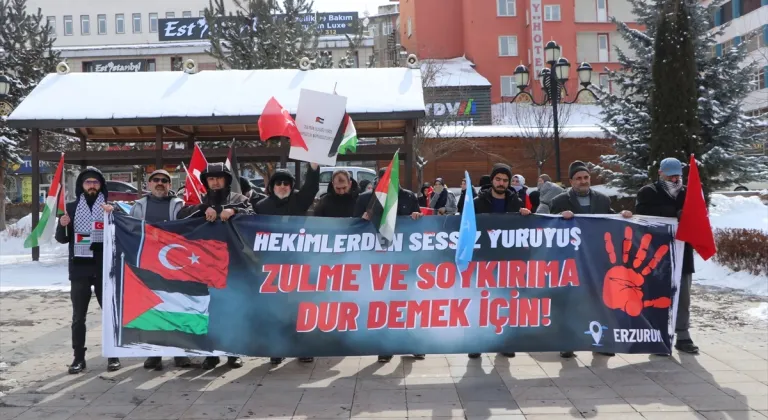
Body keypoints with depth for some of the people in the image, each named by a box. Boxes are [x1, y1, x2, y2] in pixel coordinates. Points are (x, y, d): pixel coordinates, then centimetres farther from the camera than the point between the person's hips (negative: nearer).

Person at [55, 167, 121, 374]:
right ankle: (79, 358, 11)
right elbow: (62, 239, 7)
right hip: (79, 269, 1)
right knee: (78, 316, 4)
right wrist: (62, 225, -14)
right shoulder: (71, 207, 7)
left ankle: (113, 355, 13)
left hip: (105, 269, -1)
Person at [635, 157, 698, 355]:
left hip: (682, 255, 5)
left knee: (683, 299, 9)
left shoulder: (688, 193, 13)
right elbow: (645, 214, -16)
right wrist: (675, 214, -19)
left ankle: (683, 337, 17)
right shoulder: (648, 193, -1)